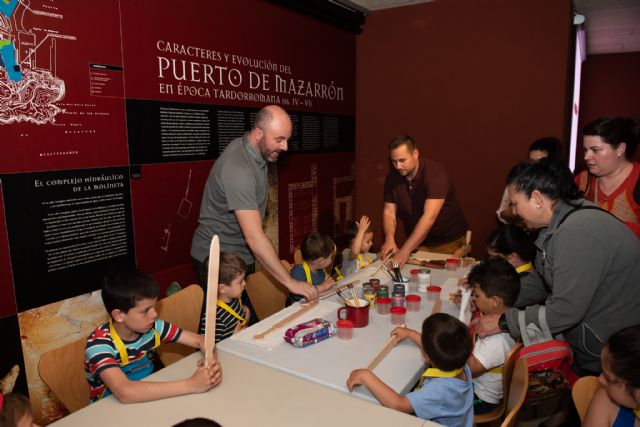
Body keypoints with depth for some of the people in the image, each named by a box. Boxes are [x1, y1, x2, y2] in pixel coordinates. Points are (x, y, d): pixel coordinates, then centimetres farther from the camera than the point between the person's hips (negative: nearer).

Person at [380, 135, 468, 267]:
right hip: (417, 242, 4)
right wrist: (389, 239, -27)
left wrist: (405, 250, -41)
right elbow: (389, 212, -6)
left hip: (448, 242, -4)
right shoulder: (393, 178, -7)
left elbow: (429, 217, -34)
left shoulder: (435, 173, -25)